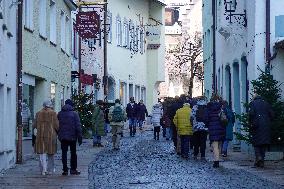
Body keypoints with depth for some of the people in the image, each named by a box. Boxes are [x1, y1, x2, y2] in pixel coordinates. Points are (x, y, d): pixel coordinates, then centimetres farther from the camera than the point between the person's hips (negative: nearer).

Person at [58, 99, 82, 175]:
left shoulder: (60, 114, 4)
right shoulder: (74, 114, -6)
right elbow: (78, 126, -9)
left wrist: (59, 135, 15)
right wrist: (79, 137, -5)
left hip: (62, 137, 2)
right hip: (72, 137, -2)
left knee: (64, 153, 5)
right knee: (73, 153, 9)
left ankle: (65, 170, 3)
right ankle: (73, 169, 9)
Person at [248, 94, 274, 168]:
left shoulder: (252, 103, 3)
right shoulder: (266, 103, 14)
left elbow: (251, 113, -11)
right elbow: (272, 114, 6)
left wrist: (251, 124, -3)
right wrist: (268, 122, 14)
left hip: (257, 126, -3)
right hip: (266, 126, 3)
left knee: (256, 142, 5)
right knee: (264, 143, 8)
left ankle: (258, 156, -17)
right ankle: (262, 162, 6)